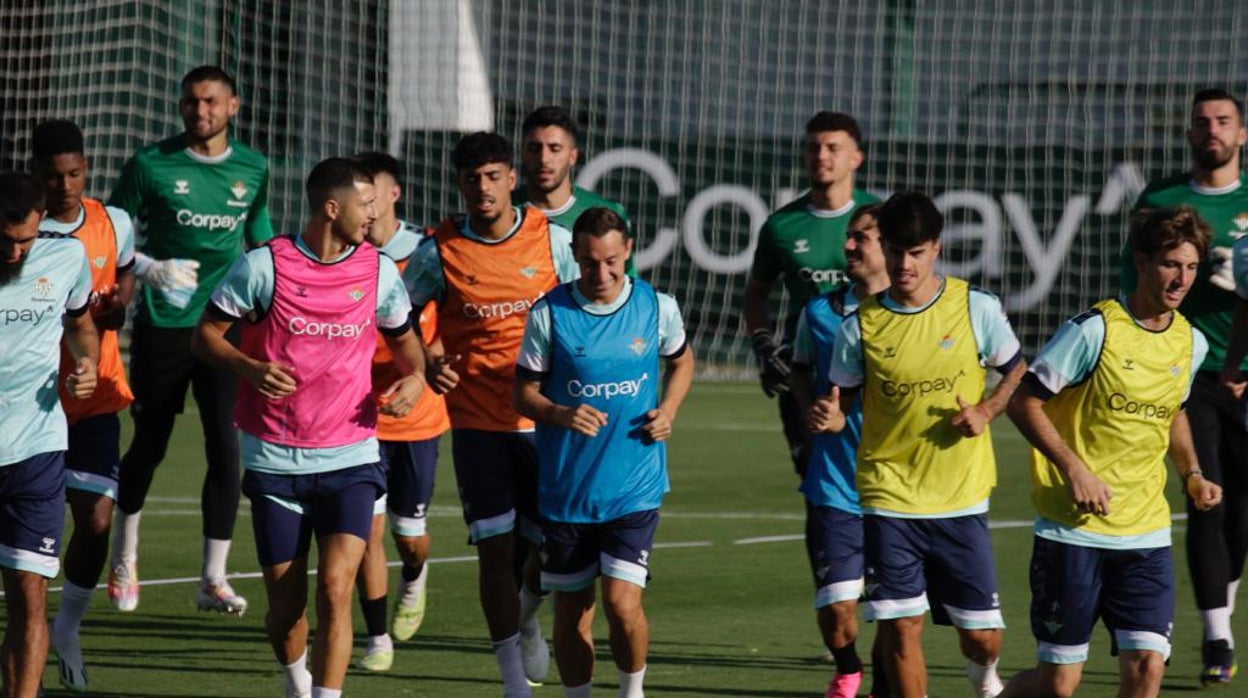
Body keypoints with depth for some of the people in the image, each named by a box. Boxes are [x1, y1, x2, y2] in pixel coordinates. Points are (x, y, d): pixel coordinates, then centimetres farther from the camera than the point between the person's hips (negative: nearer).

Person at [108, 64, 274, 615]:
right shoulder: (151, 165, -3)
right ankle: (125, 554, 32)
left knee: (225, 449, -8)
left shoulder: (253, 171, 6)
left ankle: (213, 579, -2)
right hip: (161, 325, -2)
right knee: (149, 445, 8)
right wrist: (150, 268, -15)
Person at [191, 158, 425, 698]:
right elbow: (205, 335, 0)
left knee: (335, 588, -17)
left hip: (349, 458, 1)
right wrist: (249, 368, -20)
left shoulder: (379, 271, 3)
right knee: (285, 607, 5)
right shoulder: (264, 266, -7)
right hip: (275, 461, -1)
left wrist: (415, 376, -3)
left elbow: (403, 337, 19)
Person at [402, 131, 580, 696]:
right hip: (477, 423, -1)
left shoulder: (552, 239, -1)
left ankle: (526, 618, 36)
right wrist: (426, 365, -11)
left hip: (546, 418, 1)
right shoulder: (440, 251, -3)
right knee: (496, 547, -3)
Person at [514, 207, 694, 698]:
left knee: (622, 602, -12)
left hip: (635, 486, -1)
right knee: (571, 610, 7)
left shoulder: (658, 307, -2)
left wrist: (667, 411, 0)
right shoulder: (549, 314, -6)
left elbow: (681, 362, 19)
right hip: (565, 487, 1)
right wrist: (561, 414, -20)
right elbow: (524, 393, 1)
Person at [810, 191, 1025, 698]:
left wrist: (985, 412, -8)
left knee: (980, 633, 4)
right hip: (889, 498, 0)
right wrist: (830, 418, -18)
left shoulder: (976, 309, -3)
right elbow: (843, 400, 5)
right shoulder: (860, 326, -3)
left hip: (962, 498, 0)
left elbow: (1017, 372, 10)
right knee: (900, 627, -7)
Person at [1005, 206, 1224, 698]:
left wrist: (1191, 475, 10)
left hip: (1146, 534, 5)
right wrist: (1073, 468, -19)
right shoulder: (1094, 329, -11)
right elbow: (1024, 402, -9)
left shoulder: (1191, 343, 7)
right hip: (1073, 529, -5)